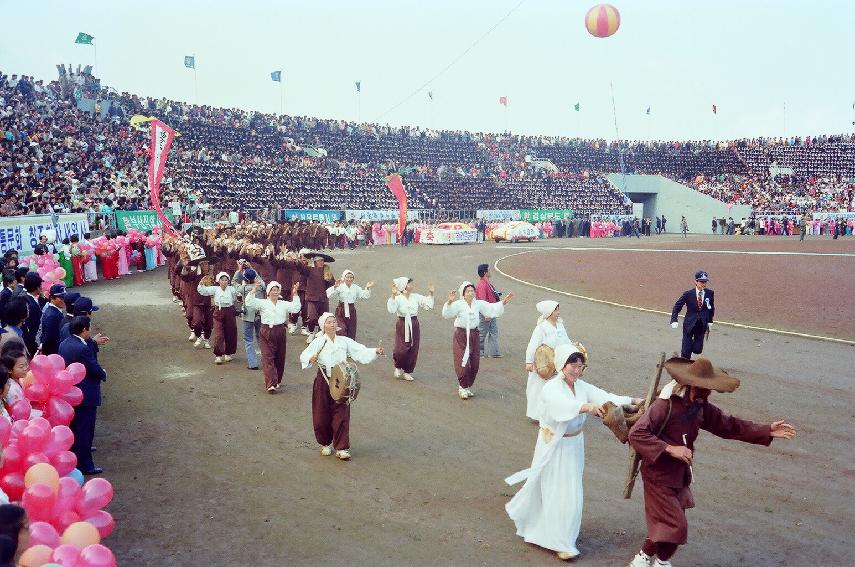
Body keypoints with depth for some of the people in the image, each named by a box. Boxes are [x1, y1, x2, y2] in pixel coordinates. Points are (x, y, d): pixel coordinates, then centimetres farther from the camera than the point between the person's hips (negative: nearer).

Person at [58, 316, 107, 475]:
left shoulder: (63, 344, 3)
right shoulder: (83, 348, -25)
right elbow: (96, 369, -20)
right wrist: (103, 374, 3)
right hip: (85, 395, -9)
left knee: (74, 428, 23)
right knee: (85, 431, 1)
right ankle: (85, 465, 9)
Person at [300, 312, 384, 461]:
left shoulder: (345, 341, 2)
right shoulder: (318, 342, -4)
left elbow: (361, 352, -3)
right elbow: (303, 356, -14)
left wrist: (376, 351, -19)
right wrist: (310, 359, -36)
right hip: (323, 381, -1)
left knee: (341, 415, -1)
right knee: (322, 415, 6)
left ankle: (341, 448, 8)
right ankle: (326, 444, 29)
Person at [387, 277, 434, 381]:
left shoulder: (416, 297, 4)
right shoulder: (398, 298, -10)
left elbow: (428, 305, 1)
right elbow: (391, 309, -26)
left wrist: (430, 293, -7)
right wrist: (393, 295, -33)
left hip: (414, 326, 4)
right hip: (402, 325, -4)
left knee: (413, 350, 6)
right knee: (401, 350, -10)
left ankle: (407, 372, 22)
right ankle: (398, 368, 21)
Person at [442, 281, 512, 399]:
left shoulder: (479, 304, 3)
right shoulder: (458, 304, -12)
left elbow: (492, 308, 11)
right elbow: (446, 314, -26)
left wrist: (503, 302, 1)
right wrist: (449, 302, -42)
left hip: (474, 335, 5)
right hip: (461, 335, -5)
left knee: (474, 364, 9)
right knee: (462, 364, -5)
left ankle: (468, 387, 26)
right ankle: (462, 388, 13)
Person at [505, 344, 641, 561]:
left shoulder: (582, 386, -1)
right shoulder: (552, 388, -22)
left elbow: (605, 397, -9)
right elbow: (563, 404, -43)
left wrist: (632, 401, -22)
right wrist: (587, 407, -60)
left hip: (574, 445, 7)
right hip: (554, 447, -7)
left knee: (571, 492, 16)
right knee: (558, 493, 0)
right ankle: (561, 543, 13)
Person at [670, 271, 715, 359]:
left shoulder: (710, 293, -2)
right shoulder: (688, 294, -9)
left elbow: (711, 308, 13)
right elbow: (677, 307, -2)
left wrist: (710, 321, 9)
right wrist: (674, 320, -14)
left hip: (702, 325, 2)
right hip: (689, 324, -2)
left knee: (698, 350, 1)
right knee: (686, 351, -3)